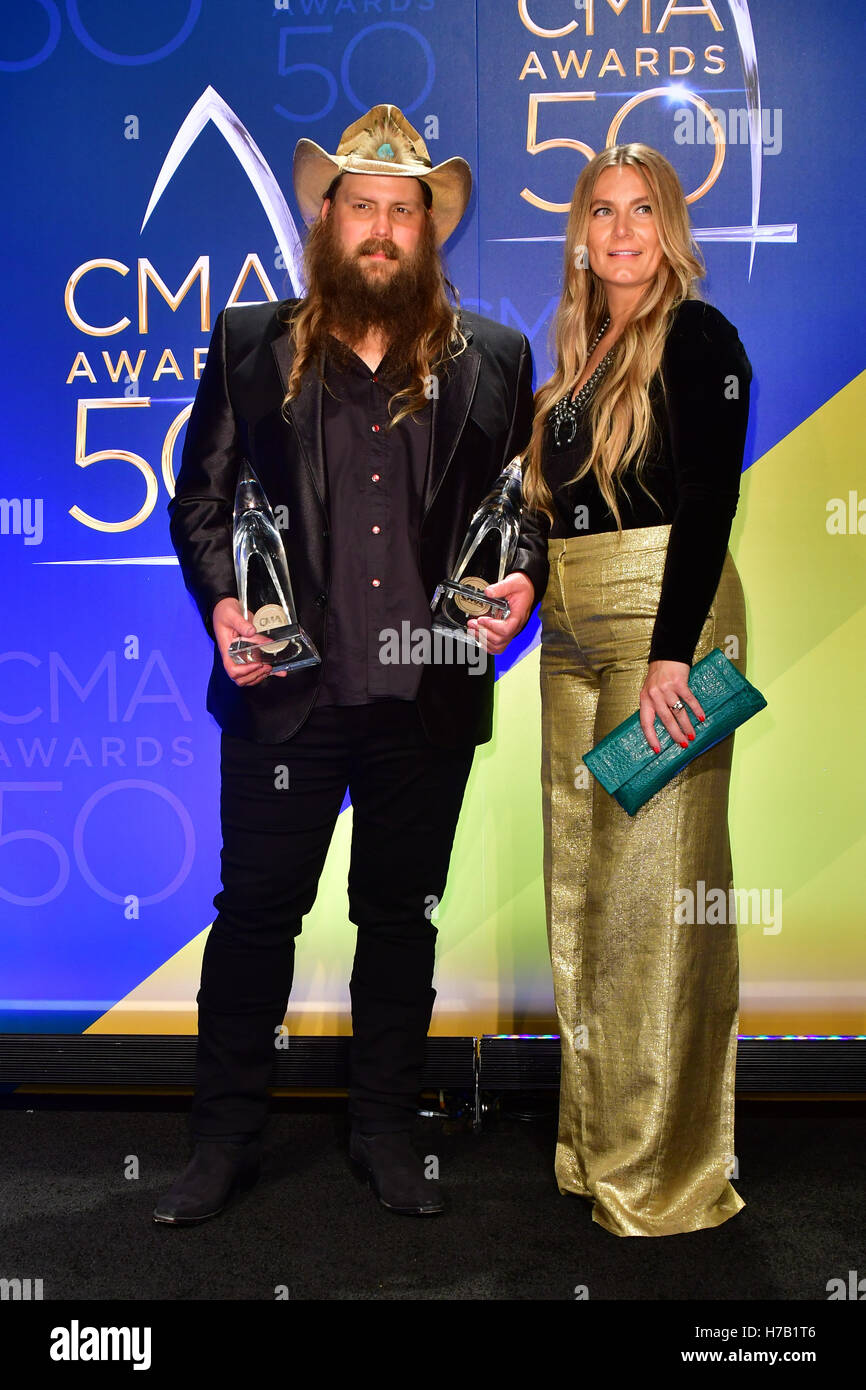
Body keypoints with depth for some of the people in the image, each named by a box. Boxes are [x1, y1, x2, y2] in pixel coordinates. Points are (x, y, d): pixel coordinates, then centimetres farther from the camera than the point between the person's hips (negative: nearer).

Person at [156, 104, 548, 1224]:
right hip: (286, 692, -1)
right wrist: (222, 601, -9)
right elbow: (199, 498, 7)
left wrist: (524, 580, -8)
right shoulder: (250, 344, 6)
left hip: (430, 703, 1)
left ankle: (387, 1134, 31)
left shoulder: (492, 359, 8)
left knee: (401, 919, 13)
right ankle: (224, 1141, 24)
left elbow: (530, 501, 12)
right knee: (255, 913, 6)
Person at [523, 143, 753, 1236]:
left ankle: (665, 1170, 7)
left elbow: (708, 500, -13)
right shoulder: (579, 352, 19)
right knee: (579, 880, 10)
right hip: (572, 627, 8)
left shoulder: (697, 335, -3)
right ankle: (595, 1139, 24)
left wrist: (671, 651, -21)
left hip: (664, 614, -8)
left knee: (652, 880, -6)